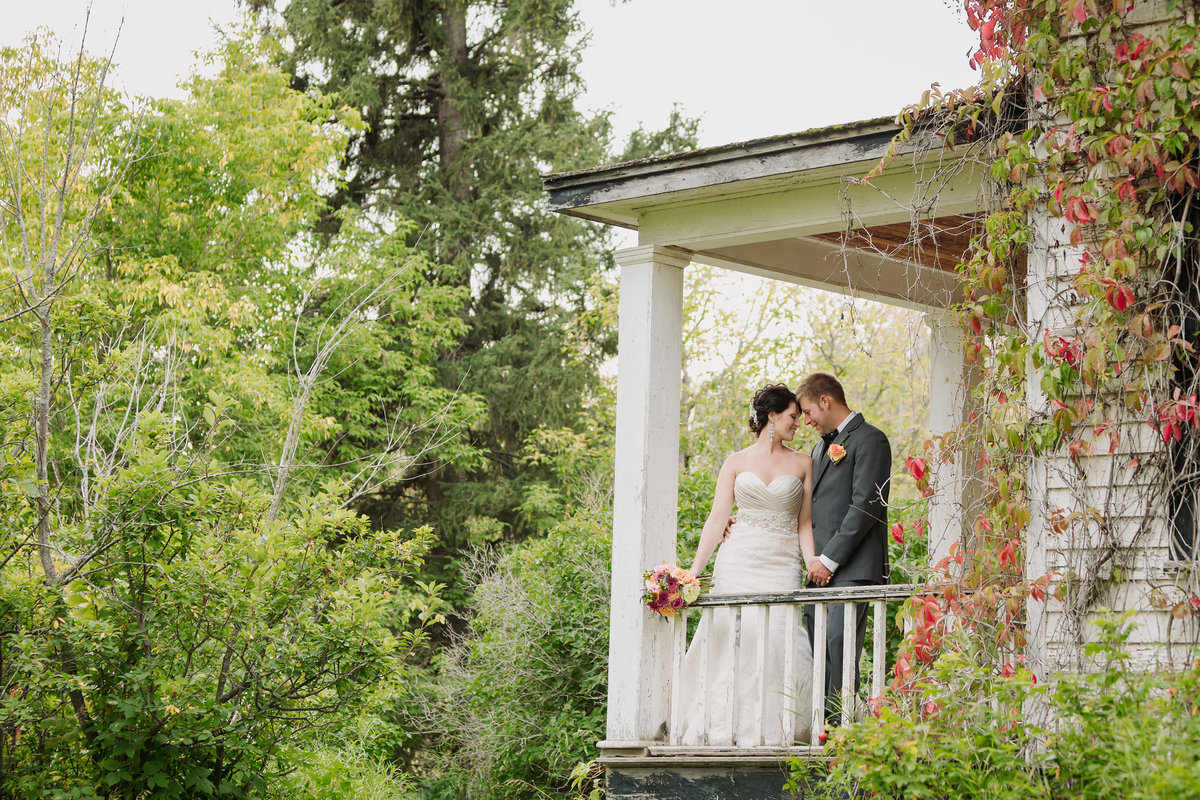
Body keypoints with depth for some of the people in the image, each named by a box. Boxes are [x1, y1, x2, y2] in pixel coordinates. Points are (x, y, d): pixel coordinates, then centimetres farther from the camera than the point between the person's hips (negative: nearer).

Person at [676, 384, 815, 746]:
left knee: (777, 640, -14)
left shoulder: (802, 464, 11)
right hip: (737, 563, 0)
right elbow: (717, 519, 3)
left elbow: (805, 523, 8)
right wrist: (693, 571, -6)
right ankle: (724, 732, -5)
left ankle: (770, 732, -11)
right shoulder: (737, 462, 9)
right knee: (730, 642, -9)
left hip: (782, 566, 0)